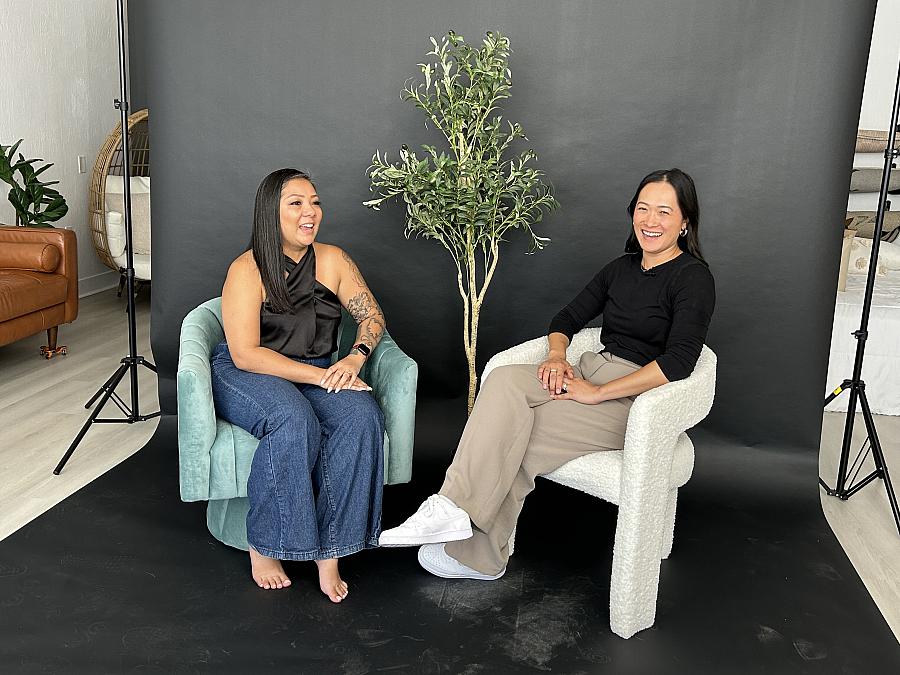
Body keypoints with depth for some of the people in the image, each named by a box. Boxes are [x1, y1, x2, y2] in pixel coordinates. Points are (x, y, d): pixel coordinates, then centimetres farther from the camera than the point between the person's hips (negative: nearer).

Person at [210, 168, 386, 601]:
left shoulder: (332, 261, 1)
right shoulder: (247, 270, -13)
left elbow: (372, 315, 7)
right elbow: (245, 355, -19)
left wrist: (355, 358, -15)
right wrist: (318, 375, -25)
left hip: (318, 374, 4)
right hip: (248, 376, -4)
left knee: (362, 415, -28)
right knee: (294, 420, -37)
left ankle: (329, 551, -22)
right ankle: (264, 547, -18)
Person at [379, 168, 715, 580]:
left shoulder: (693, 278, -7)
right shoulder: (621, 269, 15)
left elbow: (678, 361, -20)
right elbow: (567, 319, 17)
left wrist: (597, 392, -21)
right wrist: (557, 357, -6)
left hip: (638, 398, -6)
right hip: (589, 372, 7)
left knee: (511, 436, -24)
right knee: (504, 380, -24)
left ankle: (479, 557, -13)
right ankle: (453, 509, -25)